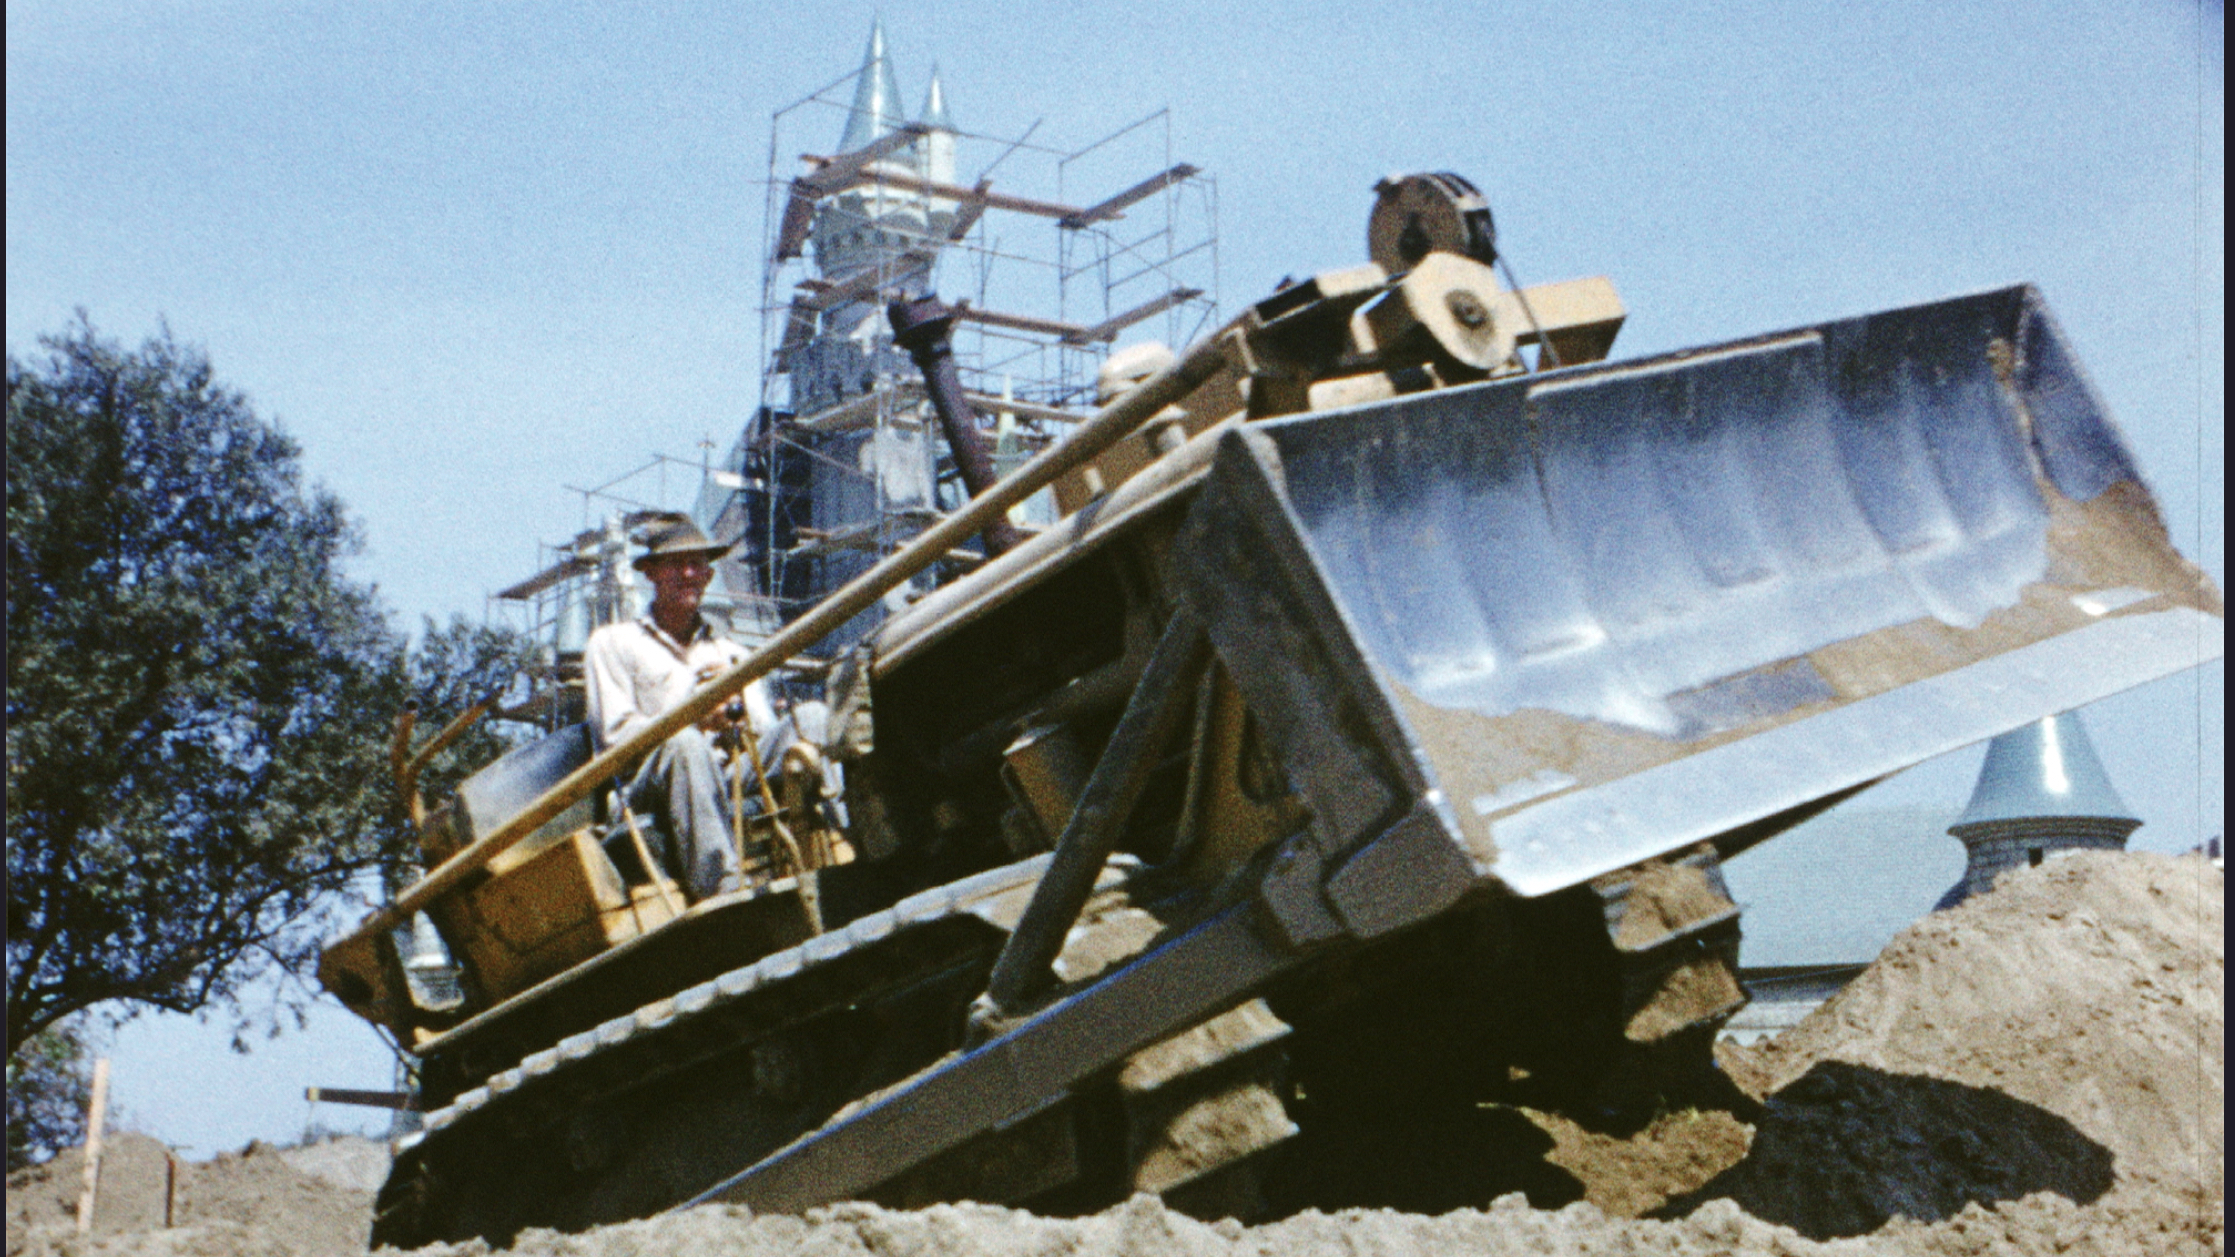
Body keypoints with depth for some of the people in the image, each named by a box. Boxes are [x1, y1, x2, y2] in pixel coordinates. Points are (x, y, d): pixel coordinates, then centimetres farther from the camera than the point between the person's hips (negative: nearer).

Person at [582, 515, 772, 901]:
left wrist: (738, 705, -4)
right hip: (646, 792, -3)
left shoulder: (732, 655, 30)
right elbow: (614, 735, 2)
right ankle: (721, 890, -52)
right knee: (684, 745, -39)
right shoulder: (613, 644, 18)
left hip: (734, 786, 3)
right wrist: (691, 722, -12)